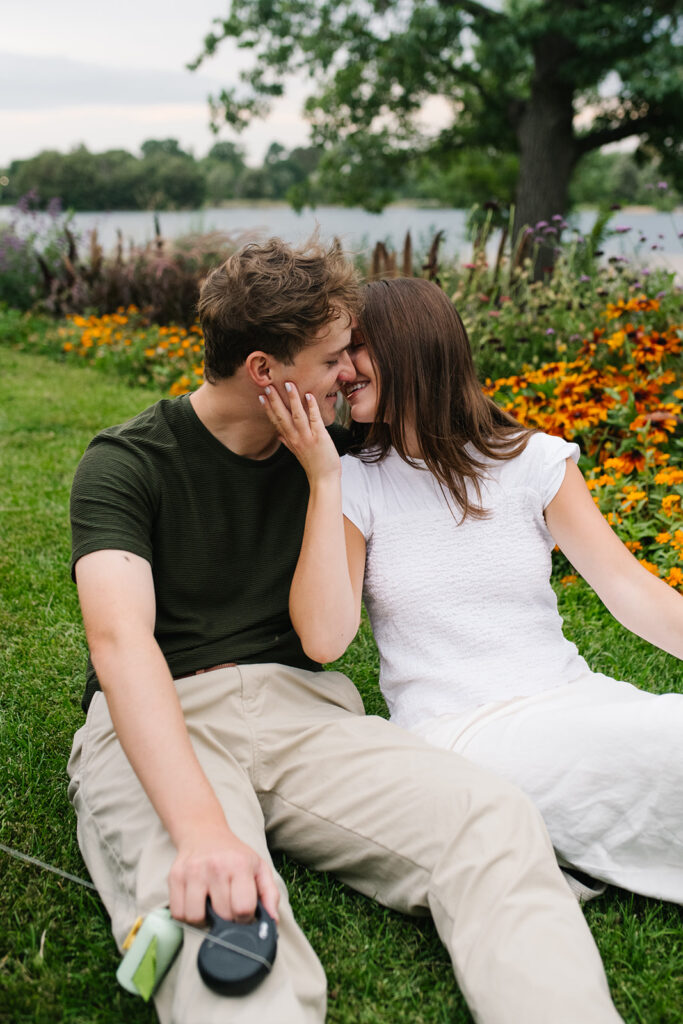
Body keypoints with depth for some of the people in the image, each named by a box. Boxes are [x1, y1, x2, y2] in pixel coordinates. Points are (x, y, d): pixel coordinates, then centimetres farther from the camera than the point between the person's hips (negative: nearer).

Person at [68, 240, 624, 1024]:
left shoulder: (331, 448, 13)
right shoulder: (125, 464, -5)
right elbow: (121, 640, -23)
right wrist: (201, 827, -38)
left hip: (297, 704, 4)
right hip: (161, 726, -4)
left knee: (495, 823, -27)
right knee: (211, 914, -41)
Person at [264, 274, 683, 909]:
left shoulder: (534, 459, 7)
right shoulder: (356, 484, 3)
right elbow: (324, 638, -11)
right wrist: (324, 479, -12)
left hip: (573, 699, 4)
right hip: (454, 731, -4)